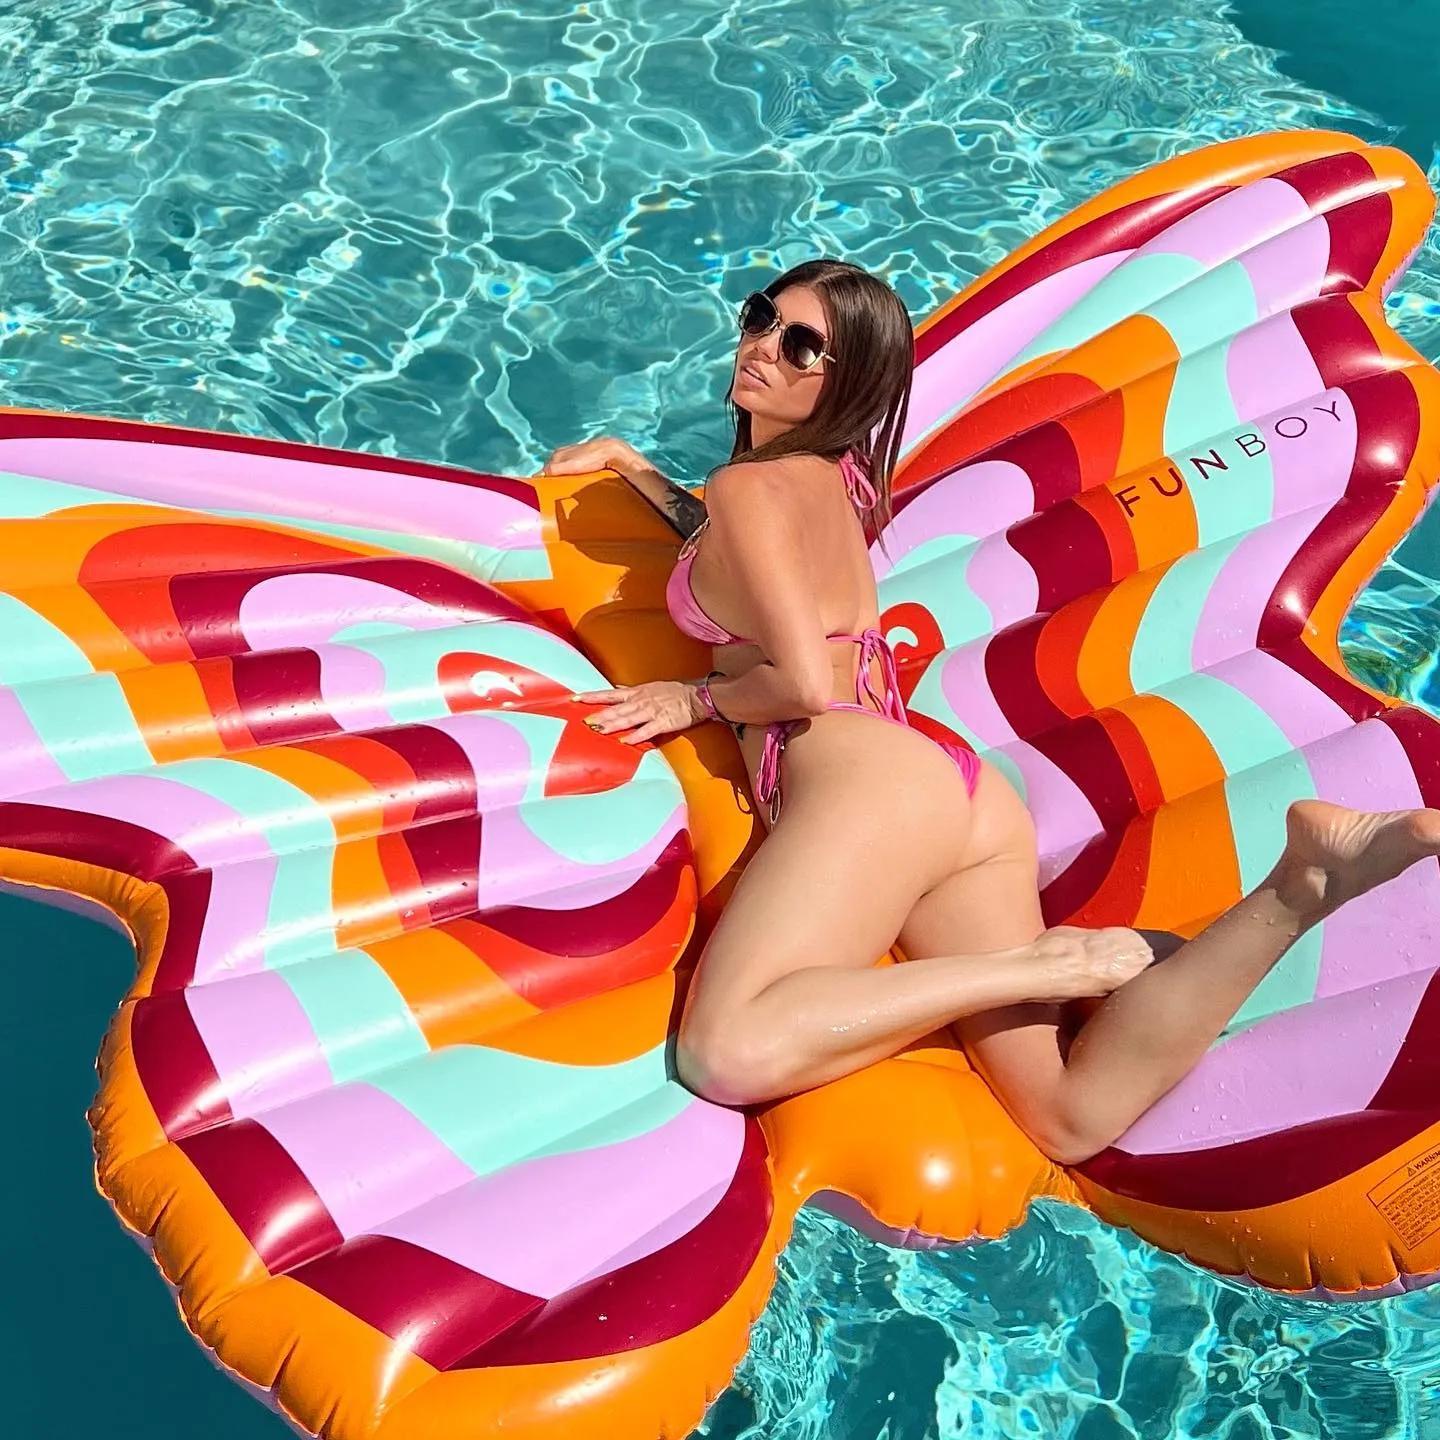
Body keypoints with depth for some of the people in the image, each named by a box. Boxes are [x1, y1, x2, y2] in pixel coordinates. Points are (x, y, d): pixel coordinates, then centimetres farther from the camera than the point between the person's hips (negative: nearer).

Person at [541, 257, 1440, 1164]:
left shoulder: (757, 484, 3)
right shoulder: (827, 475, 29)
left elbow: (803, 682, -10)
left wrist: (699, 699, 7)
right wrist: (625, 460, 49)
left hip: (867, 783, -8)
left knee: (728, 1053, -29)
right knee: (1076, 1116, -7)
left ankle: (1041, 965, -22)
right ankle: (1301, 883, -15)